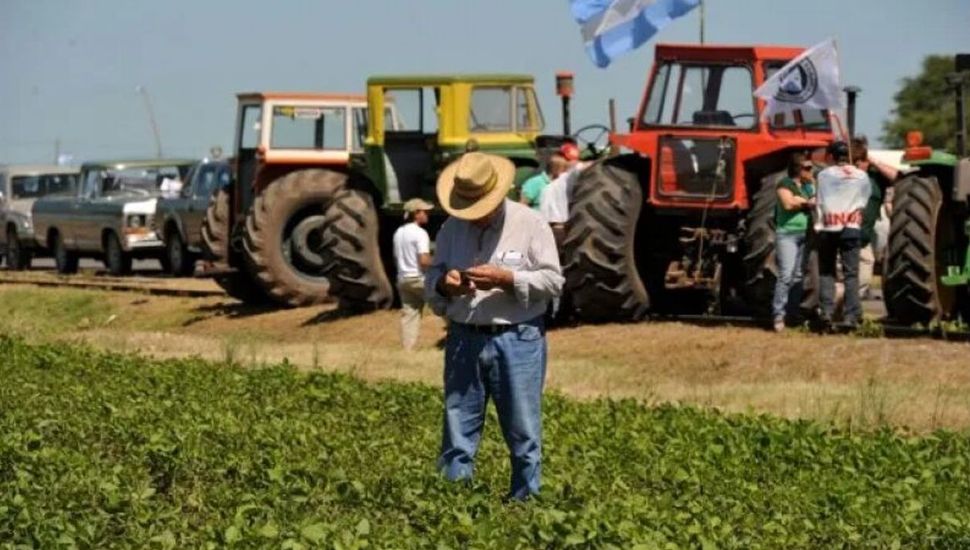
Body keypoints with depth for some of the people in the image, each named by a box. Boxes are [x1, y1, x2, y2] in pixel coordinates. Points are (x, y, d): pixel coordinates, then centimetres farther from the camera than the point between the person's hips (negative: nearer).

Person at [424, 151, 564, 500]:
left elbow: (553, 281, -7)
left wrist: (506, 279, -18)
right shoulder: (452, 228, 8)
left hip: (517, 341, -3)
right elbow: (431, 278, 15)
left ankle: (526, 504, 12)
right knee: (458, 434, 6)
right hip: (464, 340, 3)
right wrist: (443, 284, -9)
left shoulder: (529, 224, -4)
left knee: (524, 433, 3)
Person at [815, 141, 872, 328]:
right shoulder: (862, 176, 8)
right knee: (851, 273, 1)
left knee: (826, 272, 8)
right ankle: (851, 316, -6)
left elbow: (818, 202, -1)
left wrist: (818, 224, 6)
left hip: (828, 229, -1)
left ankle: (827, 312, -5)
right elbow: (864, 202, 9)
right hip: (852, 228, 1)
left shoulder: (824, 175, 2)